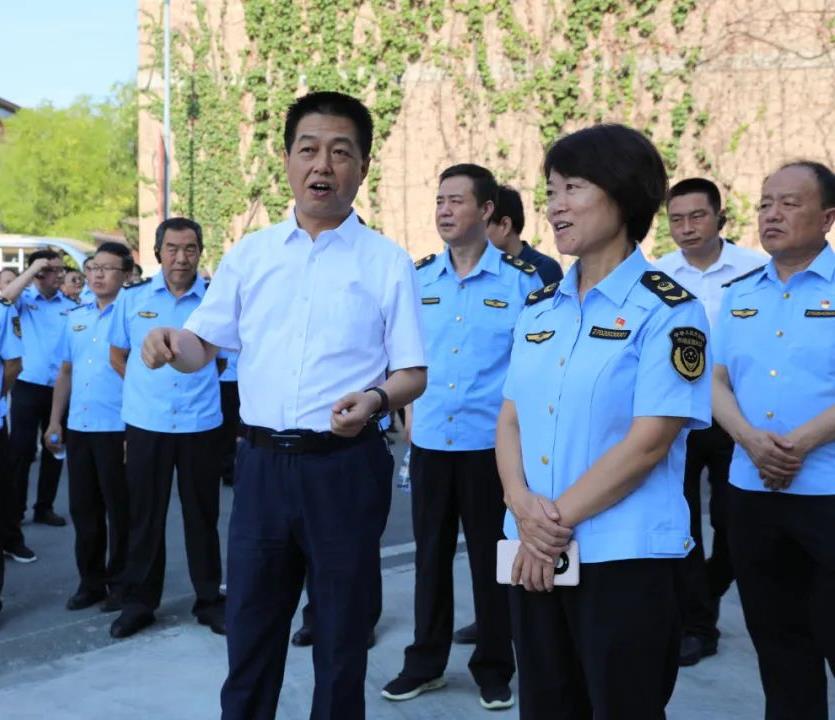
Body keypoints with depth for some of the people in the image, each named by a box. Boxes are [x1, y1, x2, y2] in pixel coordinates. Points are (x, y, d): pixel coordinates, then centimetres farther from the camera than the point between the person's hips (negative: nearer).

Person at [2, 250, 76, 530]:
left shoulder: (70, 305, 6)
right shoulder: (25, 299, 1)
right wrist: (32, 270, -17)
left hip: (61, 387, 3)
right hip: (28, 386, -3)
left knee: (54, 451, 11)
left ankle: (44, 507, 24)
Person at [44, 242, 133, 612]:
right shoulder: (76, 317, 11)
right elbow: (65, 373, 16)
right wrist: (55, 421, 11)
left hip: (117, 428, -6)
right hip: (78, 428, 6)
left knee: (118, 509, 4)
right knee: (83, 508, 12)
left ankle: (120, 583, 17)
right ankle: (90, 581, 25)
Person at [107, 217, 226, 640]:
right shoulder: (132, 299, 2)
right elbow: (117, 355, 14)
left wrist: (197, 383, 5)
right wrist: (147, 387, 12)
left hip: (201, 424, -1)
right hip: (145, 423, 1)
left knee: (202, 515, 8)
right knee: (143, 515, 8)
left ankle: (209, 600, 20)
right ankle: (138, 601, 20)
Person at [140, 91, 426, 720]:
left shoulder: (388, 262, -2)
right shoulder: (249, 255, 7)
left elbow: (413, 373, -1)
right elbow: (205, 347, 9)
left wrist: (376, 399, -23)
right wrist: (173, 345, -15)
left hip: (346, 467, -2)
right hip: (262, 462, 3)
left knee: (341, 630, 12)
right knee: (250, 625, 14)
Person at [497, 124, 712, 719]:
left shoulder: (668, 309, -9)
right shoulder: (539, 307, 10)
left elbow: (647, 443, -15)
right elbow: (510, 421, 8)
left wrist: (559, 517, -13)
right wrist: (524, 509, -10)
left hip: (625, 559, -6)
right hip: (534, 555, 6)